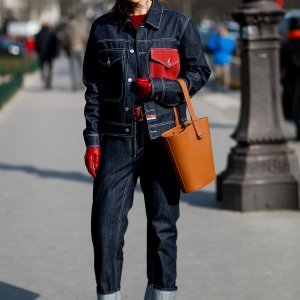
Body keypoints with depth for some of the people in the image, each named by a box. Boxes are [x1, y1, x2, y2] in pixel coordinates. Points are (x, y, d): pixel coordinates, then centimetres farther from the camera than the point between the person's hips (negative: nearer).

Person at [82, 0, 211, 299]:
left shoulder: (177, 24, 3)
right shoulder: (102, 28, 8)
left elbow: (199, 72, 7)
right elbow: (93, 90, 9)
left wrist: (158, 89, -9)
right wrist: (92, 140, 2)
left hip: (162, 137, -1)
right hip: (117, 139, 1)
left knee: (162, 224, 6)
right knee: (105, 223, -5)